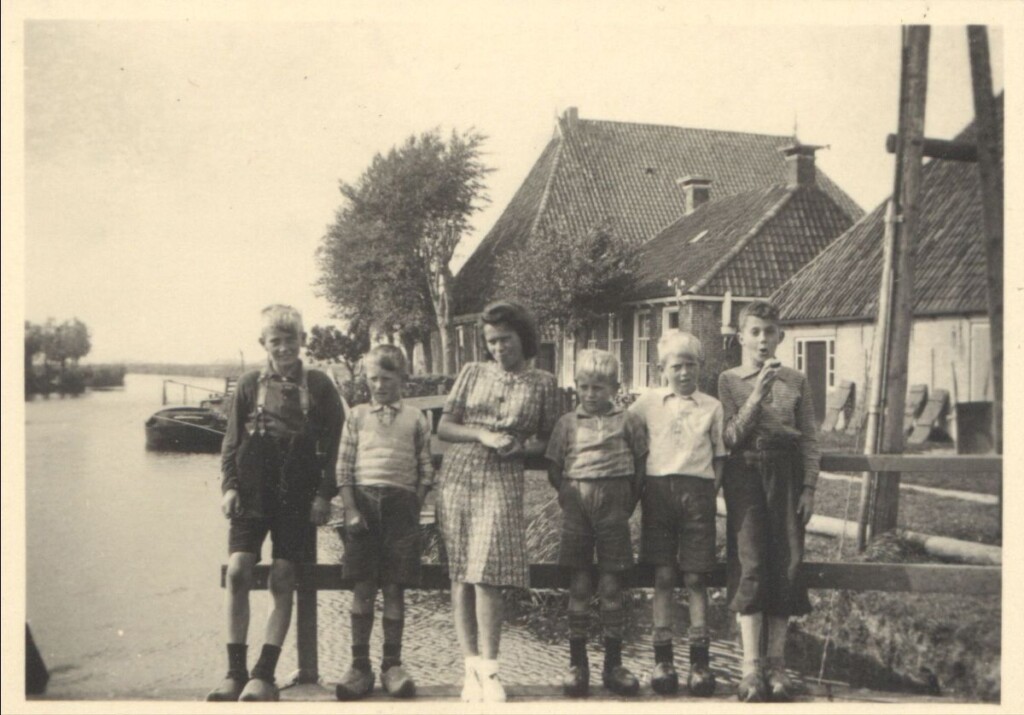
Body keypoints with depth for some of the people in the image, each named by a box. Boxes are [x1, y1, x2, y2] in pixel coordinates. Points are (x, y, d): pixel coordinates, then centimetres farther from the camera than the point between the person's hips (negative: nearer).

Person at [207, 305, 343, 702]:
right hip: (252, 491, 1)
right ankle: (235, 672, 2)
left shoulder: (319, 386, 3)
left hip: (297, 495, -1)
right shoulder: (250, 384, 8)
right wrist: (229, 485, -2)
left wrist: (324, 494, -4)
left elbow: (332, 445, 2)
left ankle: (264, 675, 6)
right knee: (237, 572, -9)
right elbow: (231, 441, 9)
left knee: (282, 580, -2)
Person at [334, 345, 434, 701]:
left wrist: (414, 508, -1)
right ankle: (360, 665, 10)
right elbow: (344, 467, 5)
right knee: (363, 587, 1)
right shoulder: (357, 415, 9)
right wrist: (350, 509, -5)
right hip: (364, 500, 0)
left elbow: (426, 470, 8)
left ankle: (392, 664, 13)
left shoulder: (415, 419, 8)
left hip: (401, 502, 0)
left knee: (395, 588, 3)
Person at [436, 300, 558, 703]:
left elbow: (548, 440, 12)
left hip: (503, 481, -2)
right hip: (458, 476, 2)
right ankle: (471, 666, 7)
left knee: (487, 573, -11)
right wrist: (482, 435, -8)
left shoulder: (542, 383, 8)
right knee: (461, 575, 1)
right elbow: (443, 427, 8)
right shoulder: (472, 373, 11)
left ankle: (488, 670, -3)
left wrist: (522, 447, -9)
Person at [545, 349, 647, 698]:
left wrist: (626, 502, 2)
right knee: (578, 585, 5)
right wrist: (571, 496, 3)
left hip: (613, 508, -1)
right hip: (577, 507, 1)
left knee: (611, 586, 5)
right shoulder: (568, 422, 7)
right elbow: (554, 469, 10)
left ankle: (613, 664, 15)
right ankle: (577, 663, 13)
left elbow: (641, 465, 4)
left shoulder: (628, 421, 2)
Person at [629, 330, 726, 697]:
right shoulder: (649, 401, 7)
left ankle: (700, 660, 10)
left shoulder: (712, 406, 8)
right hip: (659, 488, 0)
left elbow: (719, 454, 11)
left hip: (697, 491, 0)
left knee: (695, 578, 2)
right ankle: (662, 659, 10)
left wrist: (713, 488, 0)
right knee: (663, 576, 3)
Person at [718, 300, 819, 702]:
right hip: (745, 474, -2)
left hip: (786, 475, 2)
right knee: (750, 565, -9)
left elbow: (809, 440, 10)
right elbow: (731, 437, -5)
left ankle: (776, 662, 9)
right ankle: (751, 666, -6)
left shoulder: (796, 382, 12)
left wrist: (809, 487, 2)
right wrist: (757, 394, -12)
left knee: (787, 565, 0)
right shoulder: (728, 381, 6)